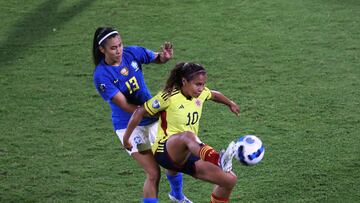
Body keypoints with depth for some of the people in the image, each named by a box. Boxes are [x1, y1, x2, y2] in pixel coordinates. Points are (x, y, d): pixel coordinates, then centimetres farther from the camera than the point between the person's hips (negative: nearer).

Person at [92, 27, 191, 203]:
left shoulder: (132, 53, -9)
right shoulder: (101, 76, -21)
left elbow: (156, 59, 9)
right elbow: (125, 106, -23)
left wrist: (164, 56, -15)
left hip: (152, 120, 5)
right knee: (153, 173, -11)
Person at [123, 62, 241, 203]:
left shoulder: (201, 93, 6)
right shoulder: (169, 97, -13)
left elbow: (214, 95, 31)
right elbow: (140, 112, -5)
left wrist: (230, 104, 49)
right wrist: (126, 138, 2)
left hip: (189, 154, 7)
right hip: (165, 152, -7)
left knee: (230, 180, -8)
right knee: (188, 135, -44)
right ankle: (219, 160, -75)